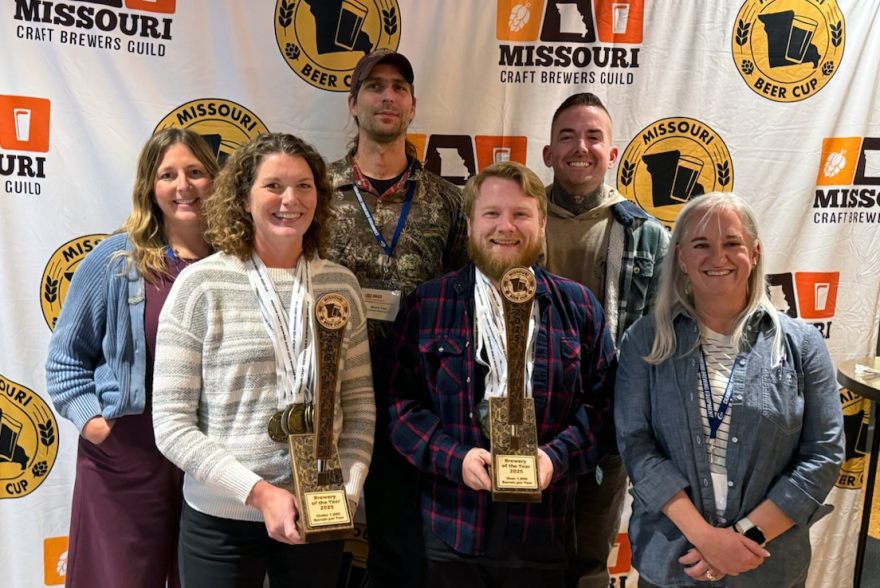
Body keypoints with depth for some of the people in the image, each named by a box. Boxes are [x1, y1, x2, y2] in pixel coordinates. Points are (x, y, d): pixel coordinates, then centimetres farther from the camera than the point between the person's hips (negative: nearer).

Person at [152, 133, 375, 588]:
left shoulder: (341, 285, 1)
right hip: (220, 516, -2)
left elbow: (359, 402, 6)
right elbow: (172, 423, -10)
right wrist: (258, 492, -16)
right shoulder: (201, 286, -9)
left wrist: (347, 489, -5)